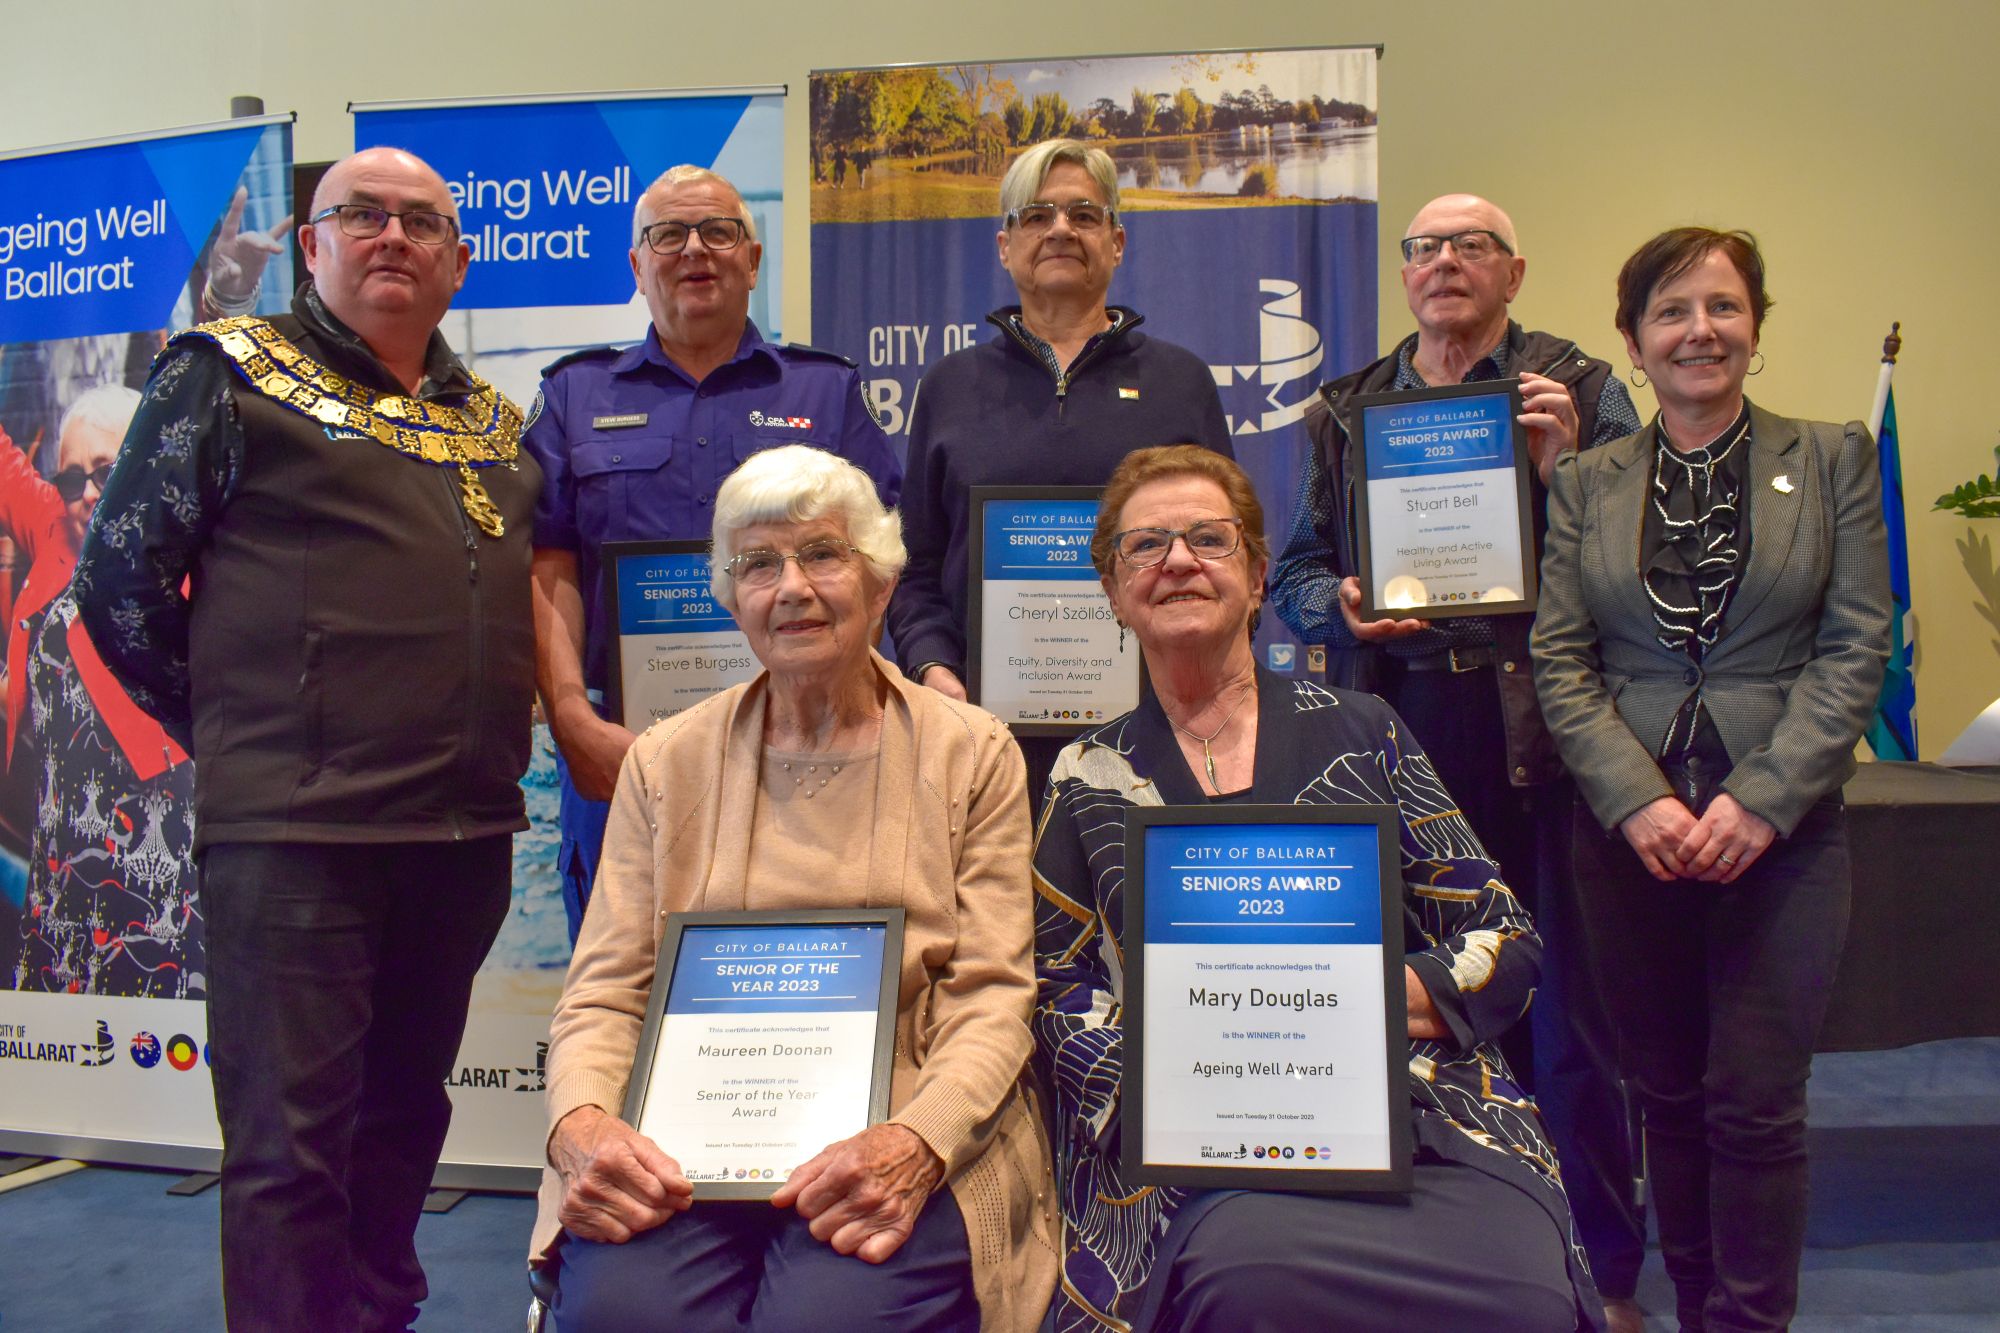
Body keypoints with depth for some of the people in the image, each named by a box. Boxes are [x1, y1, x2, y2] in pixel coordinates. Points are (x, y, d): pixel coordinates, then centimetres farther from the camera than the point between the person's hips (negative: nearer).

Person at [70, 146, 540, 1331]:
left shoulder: (497, 421, 16)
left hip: (465, 833, 6)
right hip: (294, 832, -5)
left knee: (405, 1118, 17)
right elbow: (121, 579, 0)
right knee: (290, 1143, 0)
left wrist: (488, 749, 11)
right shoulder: (228, 374, 1)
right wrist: (232, 733, 2)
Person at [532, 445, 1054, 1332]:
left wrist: (914, 1144, -20)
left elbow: (992, 997, -1)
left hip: (894, 1150, -2)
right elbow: (604, 994, 9)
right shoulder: (665, 761, 13)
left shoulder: (971, 754, 7)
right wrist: (582, 1125, -14)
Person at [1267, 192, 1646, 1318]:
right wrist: (1341, 607, -5)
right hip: (1396, 733, 3)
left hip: (1539, 737, -2)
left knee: (1562, 1005, 3)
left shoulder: (1581, 391, 8)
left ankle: (1605, 1269, 21)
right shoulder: (1347, 411, 16)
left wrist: (1566, 468, -13)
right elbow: (1296, 569, 16)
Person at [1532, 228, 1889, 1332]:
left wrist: (1757, 802, -13)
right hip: (1627, 834, 2)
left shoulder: (1833, 460, 5)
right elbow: (1560, 663, 1)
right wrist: (1639, 804, -12)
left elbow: (1856, 648, -2)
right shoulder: (1585, 482, 7)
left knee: (1756, 1105, 0)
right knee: (1666, 1094, 11)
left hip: (1783, 832, -1)